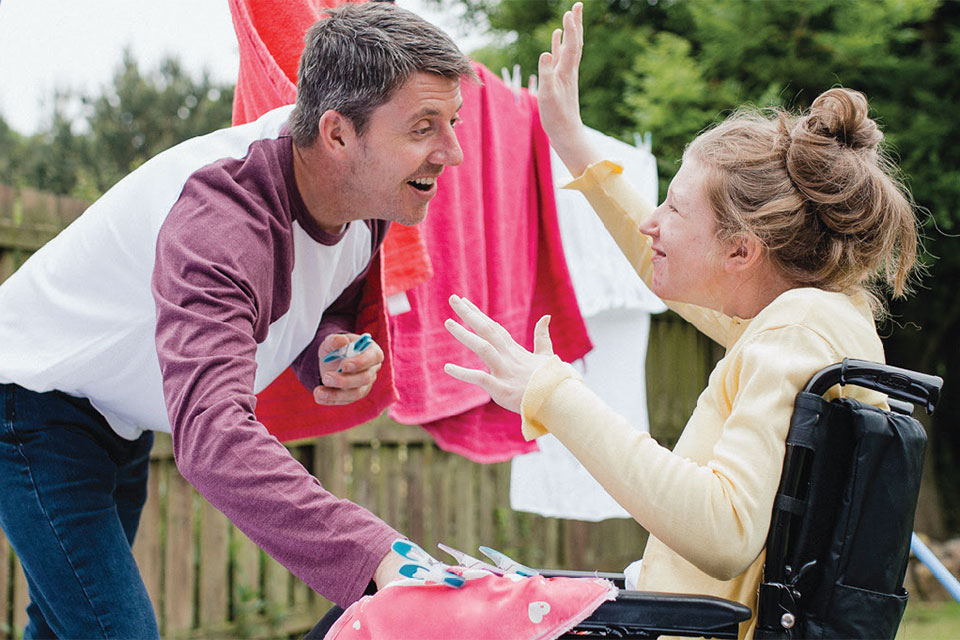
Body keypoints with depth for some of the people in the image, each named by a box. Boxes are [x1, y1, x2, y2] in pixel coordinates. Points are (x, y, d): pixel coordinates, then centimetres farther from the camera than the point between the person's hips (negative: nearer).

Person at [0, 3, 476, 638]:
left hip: (122, 414, 8)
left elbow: (329, 304, 7)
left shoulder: (368, 193, -13)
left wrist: (331, 349, -20)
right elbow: (213, 436, -52)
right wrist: (375, 557, -64)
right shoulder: (218, 218, -40)